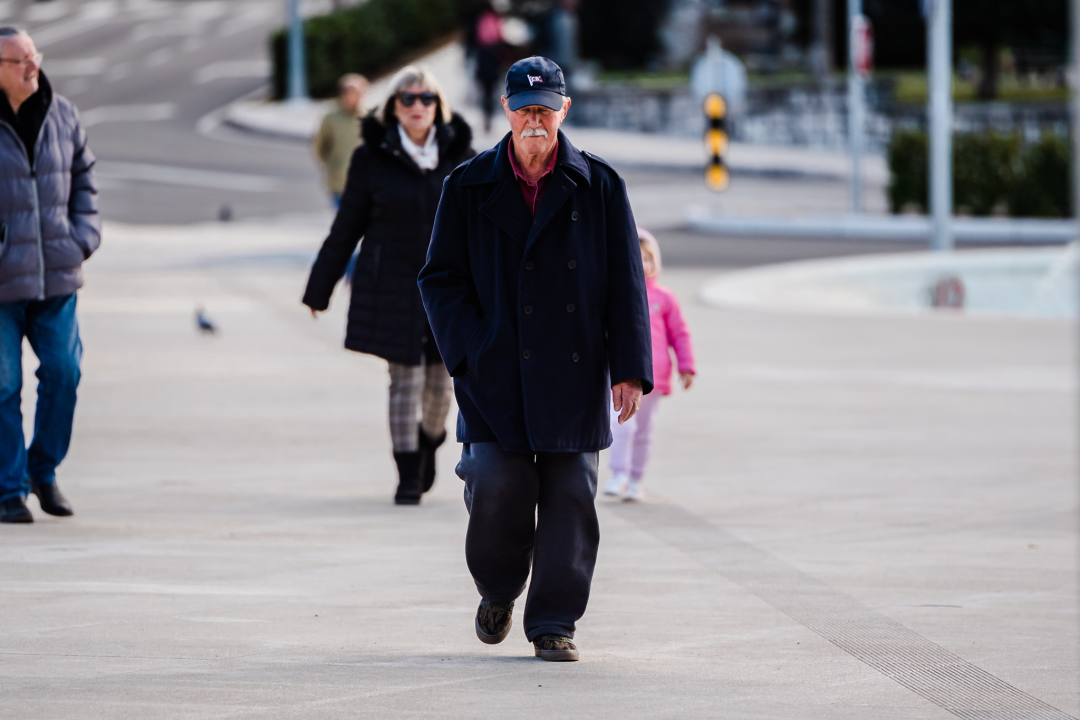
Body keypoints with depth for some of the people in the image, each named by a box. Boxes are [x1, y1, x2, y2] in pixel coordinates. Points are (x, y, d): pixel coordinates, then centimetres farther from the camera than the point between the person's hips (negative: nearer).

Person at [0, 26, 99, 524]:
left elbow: (83, 178, 17)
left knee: (63, 371, -1)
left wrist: (83, 238, 6)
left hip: (56, 272, 4)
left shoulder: (61, 115, 6)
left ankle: (44, 470, 19)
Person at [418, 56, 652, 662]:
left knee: (570, 495, -2)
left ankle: (555, 621, 8)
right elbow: (441, 278, 7)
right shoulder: (470, 187, 5)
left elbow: (626, 284, 4)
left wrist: (629, 369, -4)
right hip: (495, 375, 0)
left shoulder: (599, 187, 4)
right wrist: (471, 352, -7)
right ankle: (498, 591, 19)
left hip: (573, 375, 0)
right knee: (498, 489, -9)